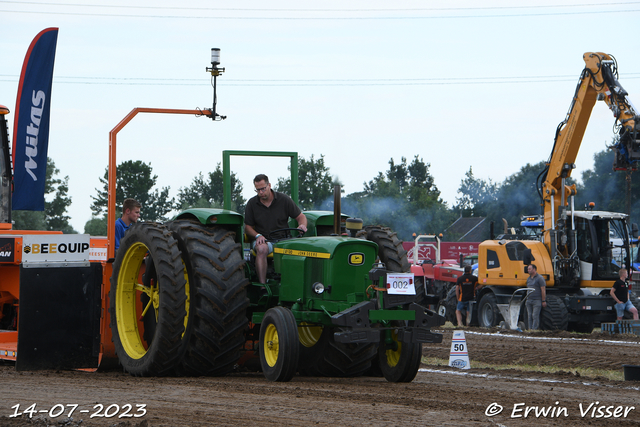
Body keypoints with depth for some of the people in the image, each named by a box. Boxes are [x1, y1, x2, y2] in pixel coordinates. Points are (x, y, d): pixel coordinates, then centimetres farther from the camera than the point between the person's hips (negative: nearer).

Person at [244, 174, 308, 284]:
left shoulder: (284, 199, 3)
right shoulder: (252, 203, 6)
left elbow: (301, 216, 8)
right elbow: (248, 227, 9)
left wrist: (302, 225, -16)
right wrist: (258, 235, -12)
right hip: (263, 240, 0)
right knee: (261, 249, -38)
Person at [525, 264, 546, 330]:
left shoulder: (540, 278, -6)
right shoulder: (528, 279, 17)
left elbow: (543, 290, -9)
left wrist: (543, 301, -13)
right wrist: (527, 299, 18)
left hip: (537, 300, -7)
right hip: (529, 301, 7)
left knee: (535, 316, -11)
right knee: (530, 316, 5)